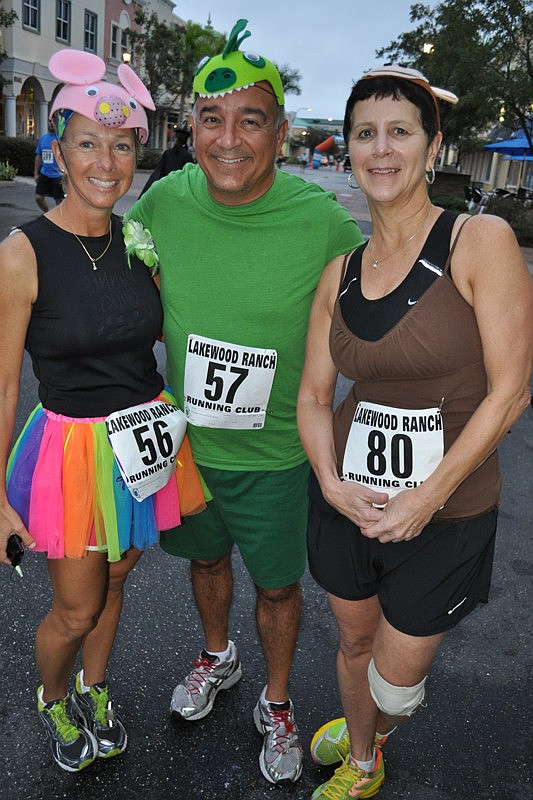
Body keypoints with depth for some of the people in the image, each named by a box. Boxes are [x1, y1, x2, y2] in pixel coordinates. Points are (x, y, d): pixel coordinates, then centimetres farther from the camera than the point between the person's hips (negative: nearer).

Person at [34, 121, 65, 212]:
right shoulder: (42, 138, 9)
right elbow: (38, 157, 15)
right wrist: (36, 173, 11)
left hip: (57, 175, -5)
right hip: (44, 174, 5)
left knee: (58, 200, 4)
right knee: (38, 197, 2)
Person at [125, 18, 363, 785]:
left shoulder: (322, 220, -20)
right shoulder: (165, 201, -12)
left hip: (277, 455, -2)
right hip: (185, 441, 3)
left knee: (277, 584, 16)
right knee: (207, 557, 26)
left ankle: (277, 703, 45)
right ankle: (217, 656, 57)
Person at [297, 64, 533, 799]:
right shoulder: (340, 273, 1)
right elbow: (314, 392, 5)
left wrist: (428, 496, -16)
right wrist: (330, 481, -11)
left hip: (445, 510, -3)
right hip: (347, 497, 4)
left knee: (397, 678, 13)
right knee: (355, 640, 22)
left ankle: (365, 735, 53)